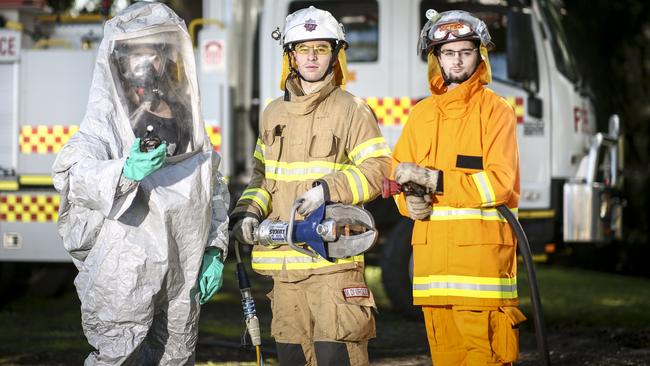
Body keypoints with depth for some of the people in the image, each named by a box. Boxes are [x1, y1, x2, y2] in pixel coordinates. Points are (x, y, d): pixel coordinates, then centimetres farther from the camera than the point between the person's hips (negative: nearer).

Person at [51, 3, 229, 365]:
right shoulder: (107, 123, -7)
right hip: (123, 281, -5)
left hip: (182, 285, 6)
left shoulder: (187, 121, 12)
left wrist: (214, 252, 8)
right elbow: (71, 175, -25)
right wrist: (125, 172, -43)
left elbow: (216, 191, 19)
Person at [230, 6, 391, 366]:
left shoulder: (352, 110, -1)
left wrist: (329, 189, -20)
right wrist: (249, 212, 5)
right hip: (285, 258, 6)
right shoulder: (273, 114, 17)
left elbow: (378, 170, -7)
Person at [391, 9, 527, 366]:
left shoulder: (494, 110, 0)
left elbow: (501, 183, -10)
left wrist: (432, 179, -15)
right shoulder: (421, 114, 17)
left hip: (480, 252, -5)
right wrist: (409, 200, -4)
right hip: (431, 253, 5)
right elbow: (397, 171, 19)